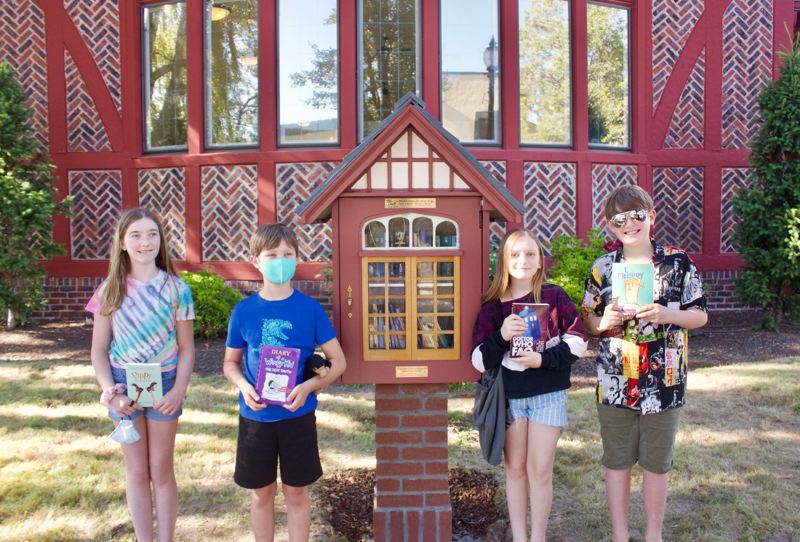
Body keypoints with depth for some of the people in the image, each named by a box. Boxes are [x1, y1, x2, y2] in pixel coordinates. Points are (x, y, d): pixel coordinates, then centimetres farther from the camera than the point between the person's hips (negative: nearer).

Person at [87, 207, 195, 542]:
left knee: (161, 469, 10)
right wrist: (110, 391, -13)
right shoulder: (110, 290, -2)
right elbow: (99, 350, 1)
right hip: (125, 386, 1)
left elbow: (186, 348, -3)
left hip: (164, 384, -1)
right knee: (136, 471, 12)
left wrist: (179, 389, -16)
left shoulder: (176, 289, -6)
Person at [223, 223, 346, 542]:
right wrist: (243, 385, -14)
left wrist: (309, 386, -20)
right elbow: (230, 362, 7)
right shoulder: (244, 311, -3)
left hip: (298, 415, -1)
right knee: (261, 492, 15)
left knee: (297, 491, 11)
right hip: (255, 416, 1)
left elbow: (338, 362, -4)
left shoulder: (309, 308, -7)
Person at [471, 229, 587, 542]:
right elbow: (479, 360, -5)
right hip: (509, 395, 2)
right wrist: (501, 336, -22)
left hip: (548, 393, -1)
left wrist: (543, 359, -15)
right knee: (515, 469, 12)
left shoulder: (554, 296, -5)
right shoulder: (492, 306, -2)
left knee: (540, 470, 5)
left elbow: (577, 340, -2)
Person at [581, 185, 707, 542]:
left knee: (656, 462, 13)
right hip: (614, 382, 1)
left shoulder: (678, 263, -2)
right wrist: (603, 322, -13)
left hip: (663, 382, -1)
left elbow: (699, 315, 1)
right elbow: (587, 320, 9)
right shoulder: (603, 267, 2)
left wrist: (666, 315, -18)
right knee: (617, 460, 12)